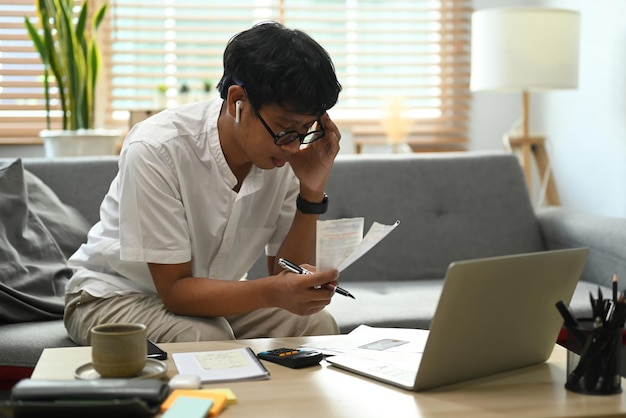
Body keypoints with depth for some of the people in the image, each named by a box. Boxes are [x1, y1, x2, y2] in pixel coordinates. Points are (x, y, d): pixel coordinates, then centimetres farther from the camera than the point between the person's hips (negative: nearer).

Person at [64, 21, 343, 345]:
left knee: (317, 324, -21)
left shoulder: (285, 155, -14)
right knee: (206, 341, -33)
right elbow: (174, 290, -26)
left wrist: (311, 195, -23)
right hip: (114, 296, -3)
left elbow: (285, 278, -9)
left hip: (210, 295, 4)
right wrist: (271, 292, -43)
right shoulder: (156, 150, -29)